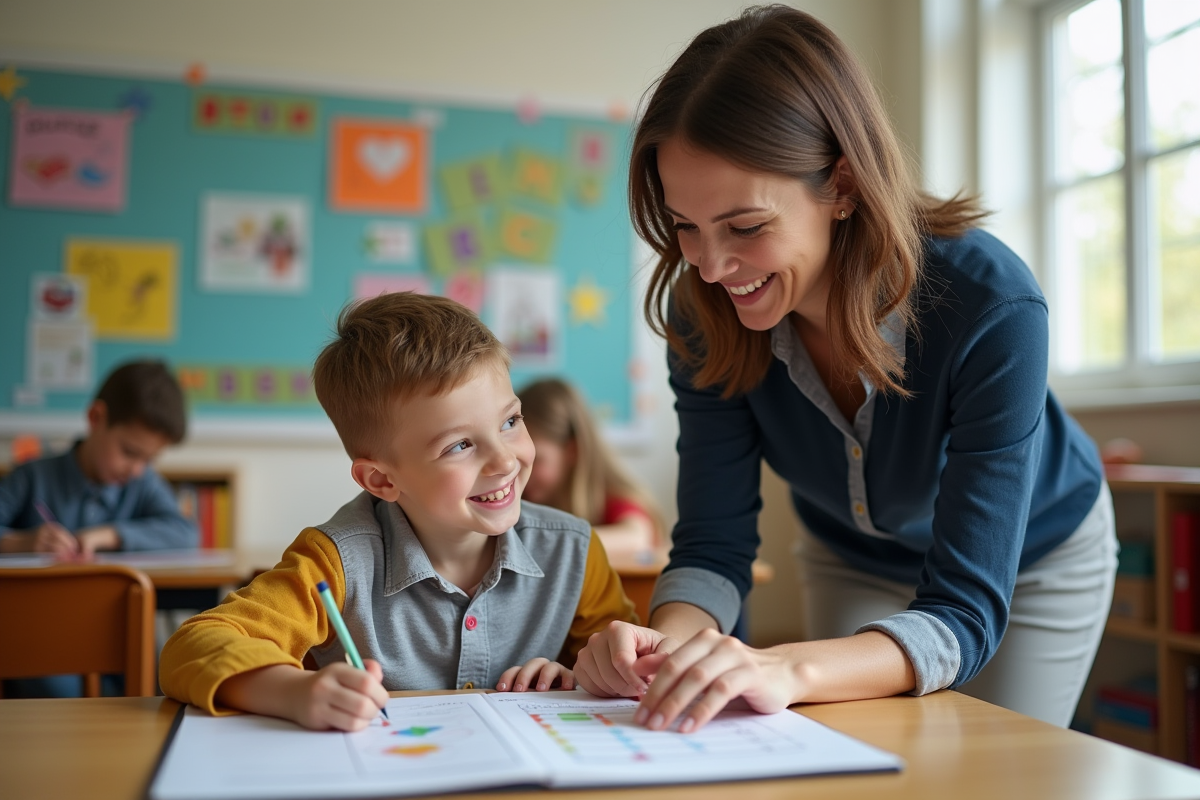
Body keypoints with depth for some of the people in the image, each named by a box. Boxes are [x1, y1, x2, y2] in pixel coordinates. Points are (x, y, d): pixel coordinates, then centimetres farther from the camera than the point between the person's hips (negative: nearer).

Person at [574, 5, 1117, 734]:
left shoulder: (991, 308, -39)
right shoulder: (704, 314, -28)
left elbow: (964, 612, -40)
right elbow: (714, 544, -24)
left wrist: (789, 670, -59)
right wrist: (665, 644, -47)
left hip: (1031, 558, -2)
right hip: (854, 561, 3)